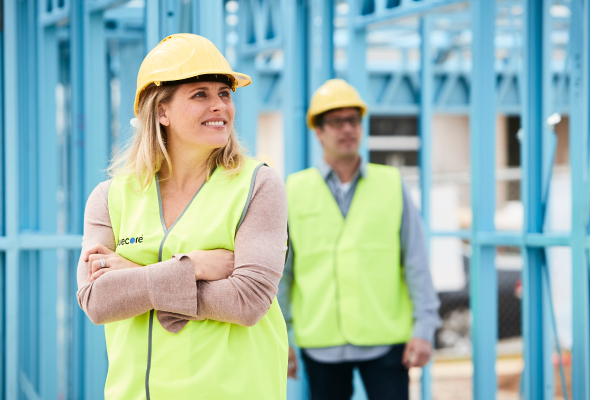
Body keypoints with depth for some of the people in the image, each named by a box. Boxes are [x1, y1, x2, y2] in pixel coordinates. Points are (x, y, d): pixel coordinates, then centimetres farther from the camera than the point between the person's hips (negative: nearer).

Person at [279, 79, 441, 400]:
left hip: (384, 339, 0)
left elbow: (416, 262, 4)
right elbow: (279, 270, 6)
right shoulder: (295, 191, 5)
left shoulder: (392, 185, 6)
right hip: (320, 343, 1)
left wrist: (424, 328, -2)